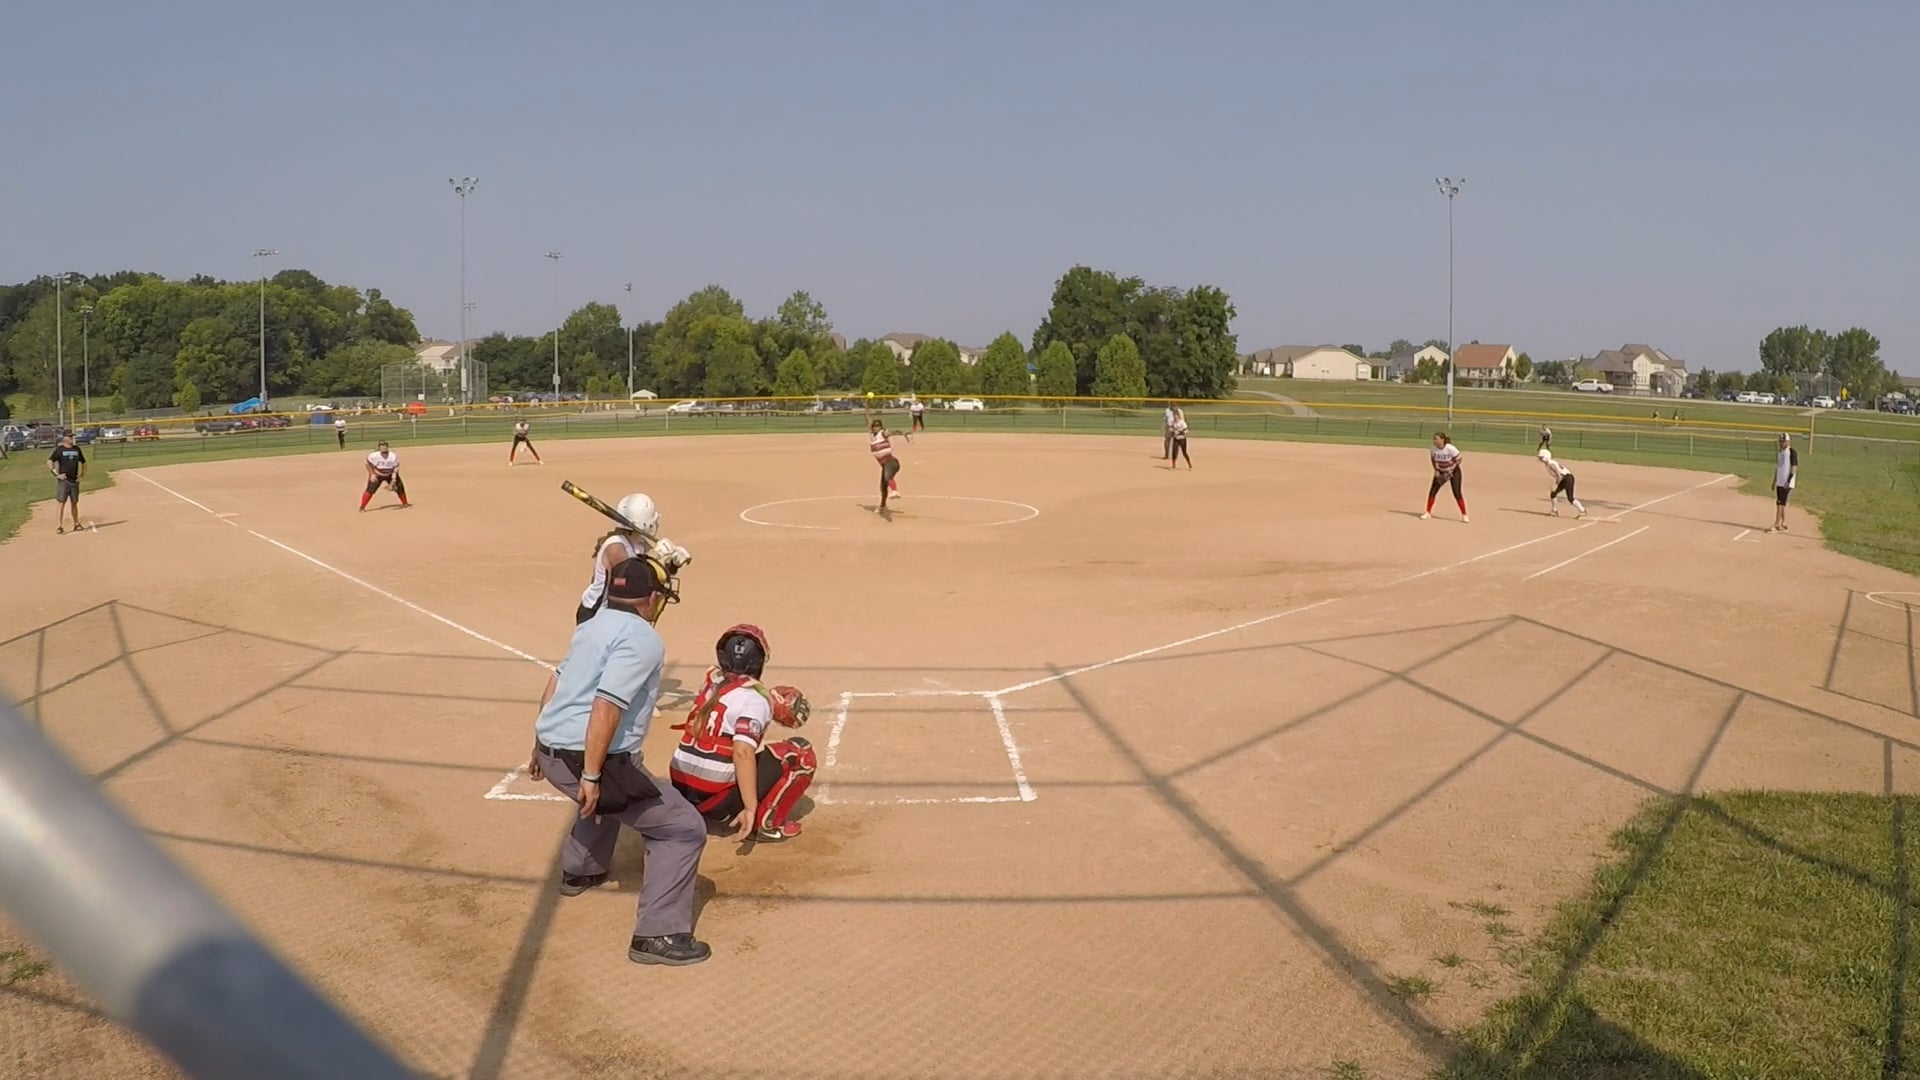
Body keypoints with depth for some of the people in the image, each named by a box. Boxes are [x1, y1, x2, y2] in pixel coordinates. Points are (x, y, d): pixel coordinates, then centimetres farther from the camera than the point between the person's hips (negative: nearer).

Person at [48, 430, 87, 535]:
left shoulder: (77, 449, 11)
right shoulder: (59, 449, -4)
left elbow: (83, 462, 22)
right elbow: (49, 462, -9)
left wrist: (82, 475, 11)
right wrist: (57, 474, -14)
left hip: (74, 481, 5)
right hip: (63, 481, -5)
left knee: (74, 503, 13)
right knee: (61, 503, -7)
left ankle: (76, 524, 22)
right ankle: (59, 526, -8)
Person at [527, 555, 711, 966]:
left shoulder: (591, 626, 13)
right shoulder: (642, 639, -14)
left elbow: (556, 682, 20)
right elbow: (606, 706, -23)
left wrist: (541, 747, 29)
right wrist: (591, 775, -23)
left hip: (552, 752, 9)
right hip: (586, 761, -9)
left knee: (607, 795, 41)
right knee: (684, 829, -1)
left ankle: (578, 871, 56)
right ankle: (659, 935, -4)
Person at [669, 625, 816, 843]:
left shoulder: (712, 684, 7)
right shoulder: (754, 697, -13)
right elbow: (742, 753, -26)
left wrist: (768, 708, 19)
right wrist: (751, 807, -28)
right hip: (716, 799, -8)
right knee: (801, 752, 1)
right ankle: (766, 824, 1)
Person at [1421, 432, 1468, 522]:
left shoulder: (1451, 449, -30)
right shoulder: (1433, 449, -16)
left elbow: (1458, 460, -18)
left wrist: (1451, 471, -26)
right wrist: (1436, 470, -6)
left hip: (1453, 471, -4)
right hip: (1441, 472, 4)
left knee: (1457, 493, -10)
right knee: (1432, 491, -2)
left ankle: (1464, 515, 4)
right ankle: (1428, 512, 13)